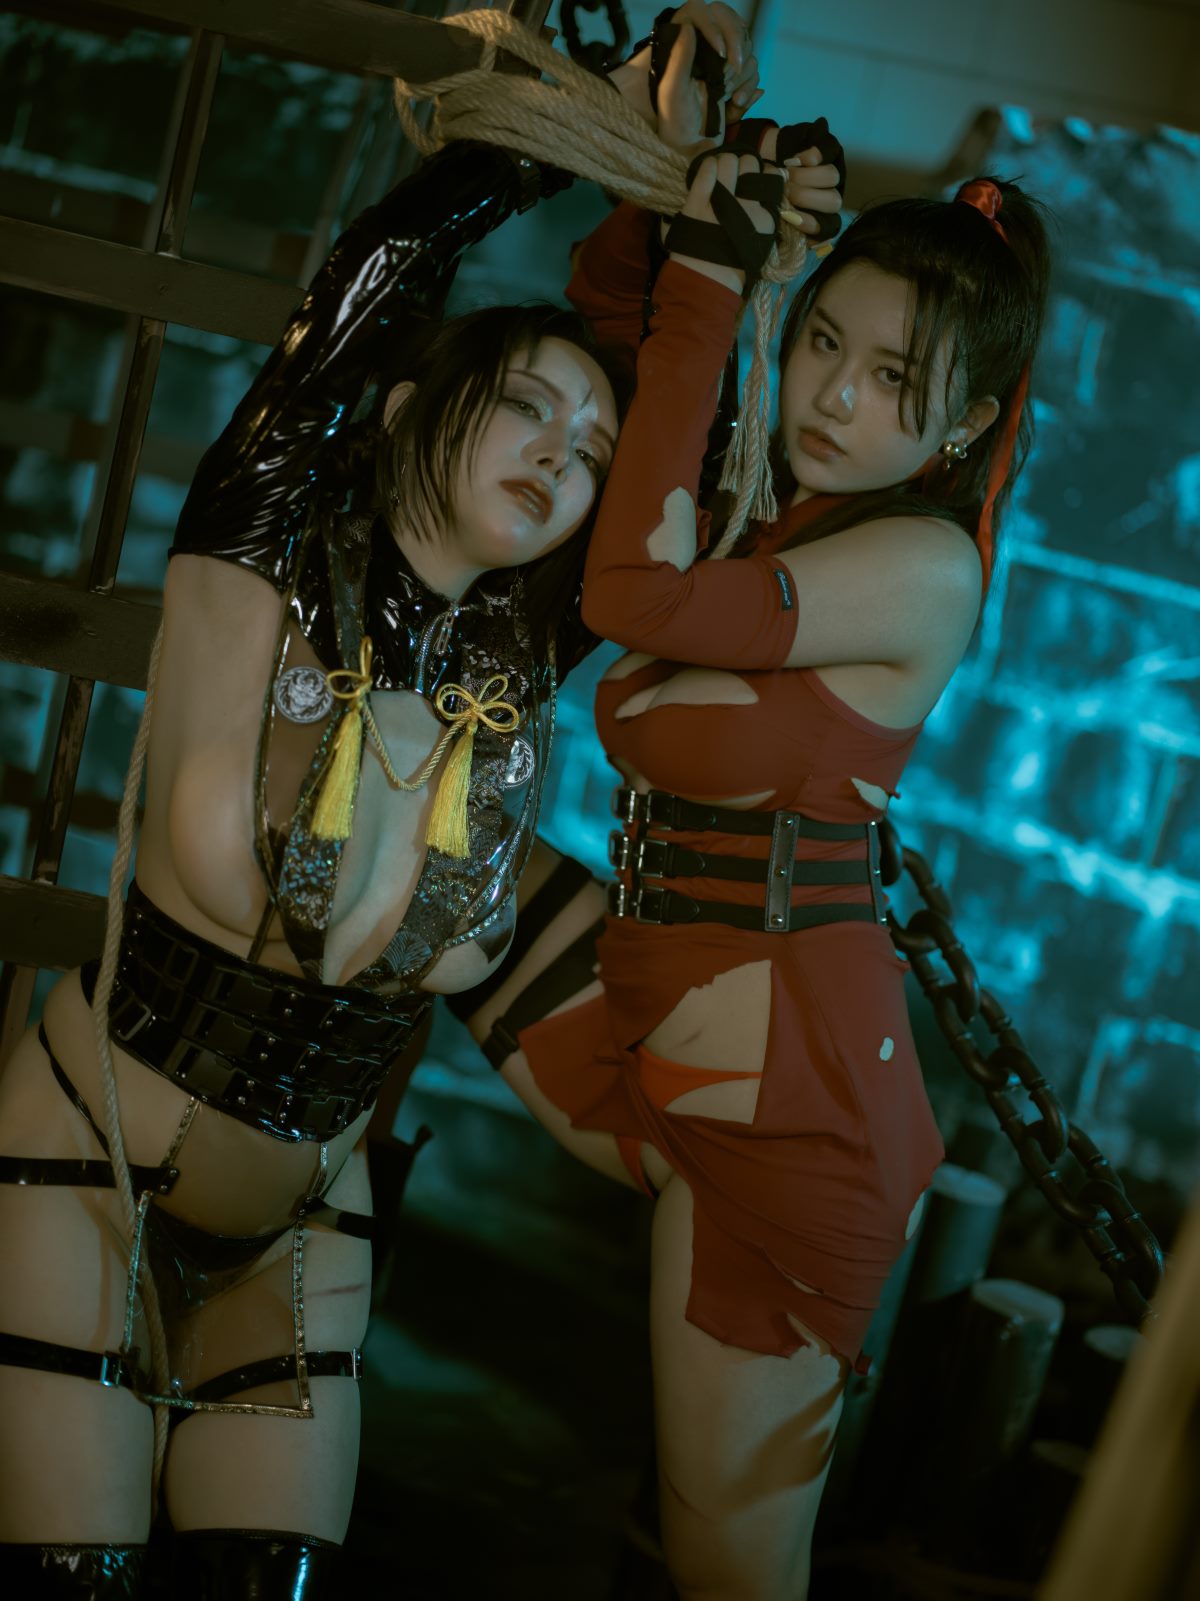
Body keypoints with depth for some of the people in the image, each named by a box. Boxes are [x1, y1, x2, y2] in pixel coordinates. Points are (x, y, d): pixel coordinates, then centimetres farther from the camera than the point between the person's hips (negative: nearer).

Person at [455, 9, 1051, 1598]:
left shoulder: (925, 567, -16)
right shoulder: (768, 506, 5)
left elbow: (635, 594, -29)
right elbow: (604, 304, 17)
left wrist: (707, 275, -23)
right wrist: (672, 172, -2)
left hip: (784, 1082, -7)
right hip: (664, 1023, 8)